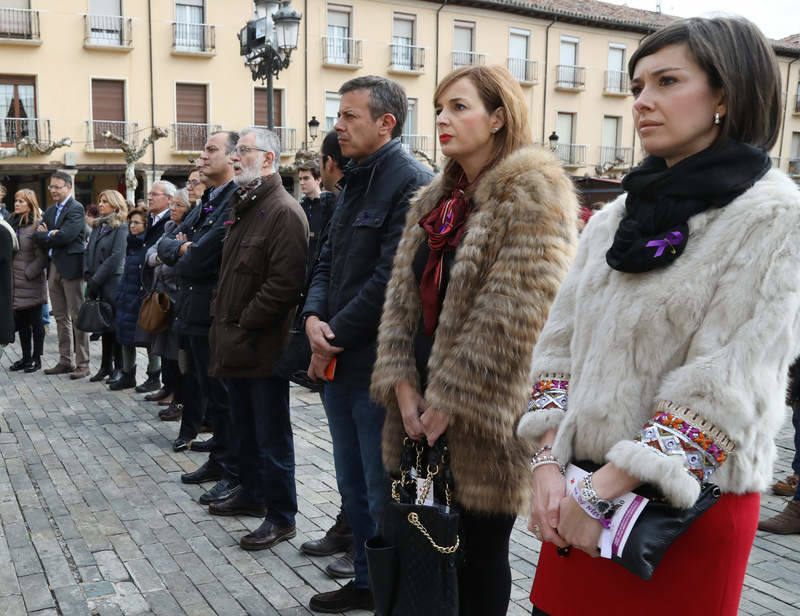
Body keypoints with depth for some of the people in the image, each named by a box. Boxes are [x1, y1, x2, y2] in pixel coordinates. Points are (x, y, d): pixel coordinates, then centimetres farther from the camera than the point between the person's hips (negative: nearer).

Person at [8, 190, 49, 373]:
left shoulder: (36, 224, -9)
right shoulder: (12, 221, 11)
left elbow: (41, 256, -12)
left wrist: (27, 274, -14)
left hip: (31, 283, -7)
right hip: (15, 282, 7)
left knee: (35, 322, 2)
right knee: (21, 321, 12)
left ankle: (36, 358, 10)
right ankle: (26, 357, 21)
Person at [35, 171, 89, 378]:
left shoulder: (76, 209, -8)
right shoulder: (50, 211, 16)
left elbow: (66, 236, -19)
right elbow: (38, 235, 7)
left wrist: (46, 235, -4)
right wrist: (50, 235, -13)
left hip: (71, 267, -8)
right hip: (54, 267, 8)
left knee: (77, 317, -4)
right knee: (61, 318, 13)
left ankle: (83, 364, 1)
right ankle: (65, 361, 21)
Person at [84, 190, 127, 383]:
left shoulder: (121, 227, -6)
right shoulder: (97, 226, 15)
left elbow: (116, 257, -14)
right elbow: (89, 252, 14)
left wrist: (96, 280, -14)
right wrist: (88, 276, 0)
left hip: (113, 283, -6)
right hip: (97, 286, 6)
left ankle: (119, 367, 7)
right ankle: (106, 366, 17)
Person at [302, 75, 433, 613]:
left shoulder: (412, 184, -15)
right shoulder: (355, 182, 15)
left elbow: (390, 280, -21)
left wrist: (334, 336, -13)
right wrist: (314, 317, -4)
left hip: (380, 366, -9)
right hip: (338, 362, 9)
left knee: (383, 493, 4)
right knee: (353, 486, 20)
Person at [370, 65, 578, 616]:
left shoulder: (534, 194, -11)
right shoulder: (435, 201, 13)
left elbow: (514, 319, -19)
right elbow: (402, 298, 10)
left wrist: (451, 401, -16)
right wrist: (403, 384, -2)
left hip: (483, 421, -7)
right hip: (424, 414, 7)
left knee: (481, 553, 8)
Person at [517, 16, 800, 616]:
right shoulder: (617, 217, 9)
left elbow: (724, 389, -17)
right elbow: (560, 346, 7)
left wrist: (601, 493, -19)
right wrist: (549, 462, -5)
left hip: (689, 503, -5)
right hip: (583, 491, 5)